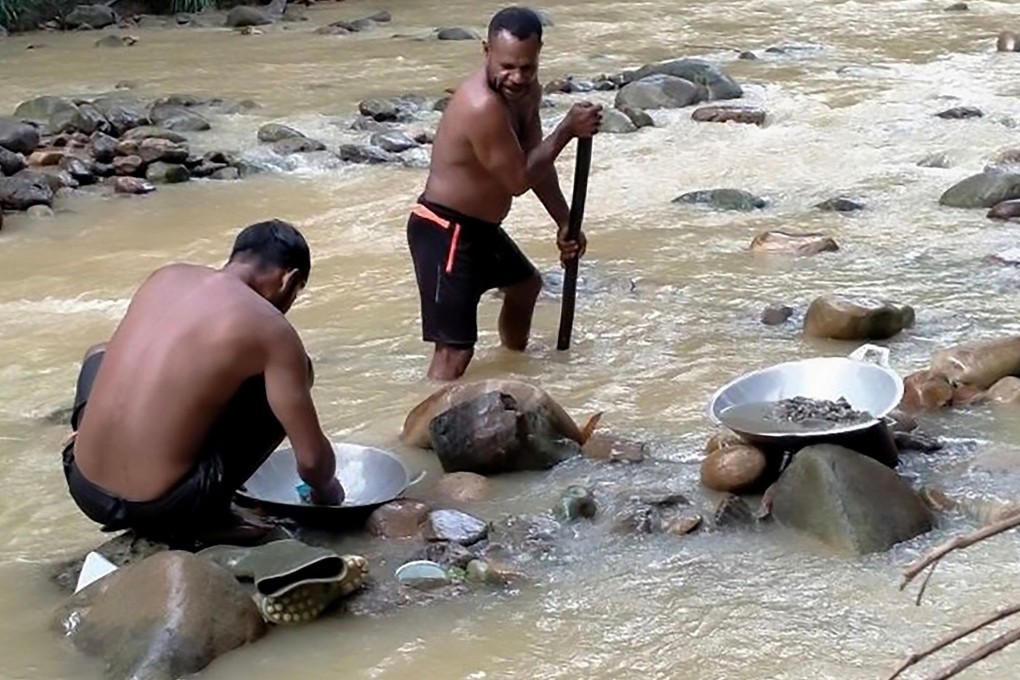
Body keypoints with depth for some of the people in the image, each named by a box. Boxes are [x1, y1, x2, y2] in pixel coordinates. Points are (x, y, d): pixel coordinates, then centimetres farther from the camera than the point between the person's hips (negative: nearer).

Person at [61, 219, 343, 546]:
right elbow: (310, 457, -2)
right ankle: (209, 516, 8)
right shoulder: (269, 328, -6)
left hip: (85, 491, 5)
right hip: (164, 507, -5)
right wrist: (326, 491, 21)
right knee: (289, 375, 9)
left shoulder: (165, 277, 10)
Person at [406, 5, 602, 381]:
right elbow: (519, 179, -23)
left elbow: (536, 162, 10)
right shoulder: (483, 106, -32)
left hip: (480, 226, 11)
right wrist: (568, 130, -17)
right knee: (455, 350, -18)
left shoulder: (525, 91, -1)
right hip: (445, 231, -11)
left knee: (526, 283, 36)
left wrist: (565, 223, 8)